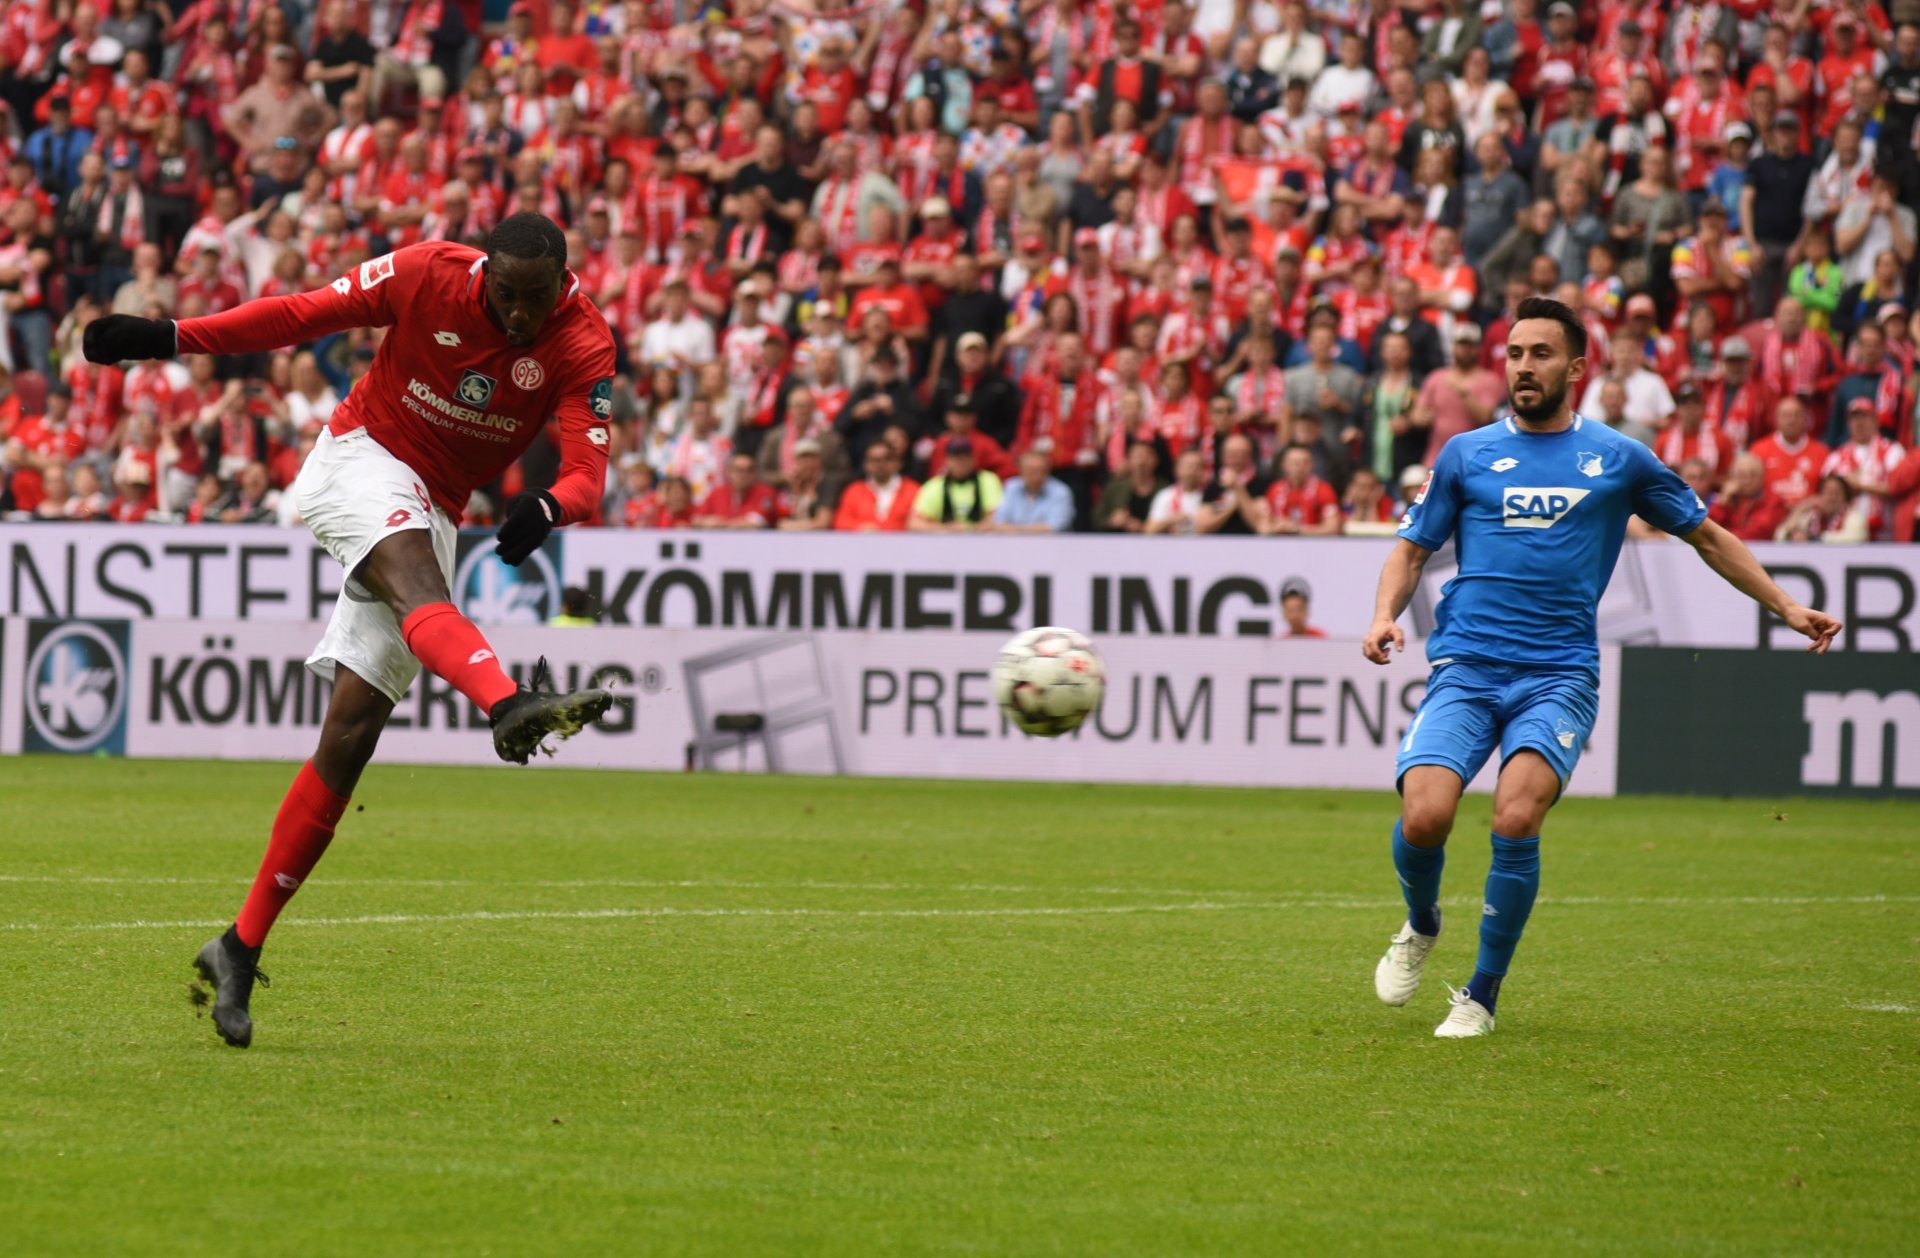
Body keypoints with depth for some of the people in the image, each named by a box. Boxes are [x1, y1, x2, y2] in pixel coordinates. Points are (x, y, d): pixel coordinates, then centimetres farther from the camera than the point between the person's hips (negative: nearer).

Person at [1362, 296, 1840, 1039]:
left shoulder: (1618, 459, 10)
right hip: (1465, 669, 1)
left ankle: (1482, 995, -7)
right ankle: (1420, 927, 15)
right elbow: (1413, 547, 17)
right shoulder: (1467, 455, 11)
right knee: (1424, 817, -20)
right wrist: (1386, 613, -3)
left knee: (1515, 818, -25)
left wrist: (1786, 608, 16)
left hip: (1559, 676, -1)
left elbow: (1708, 537, 21)